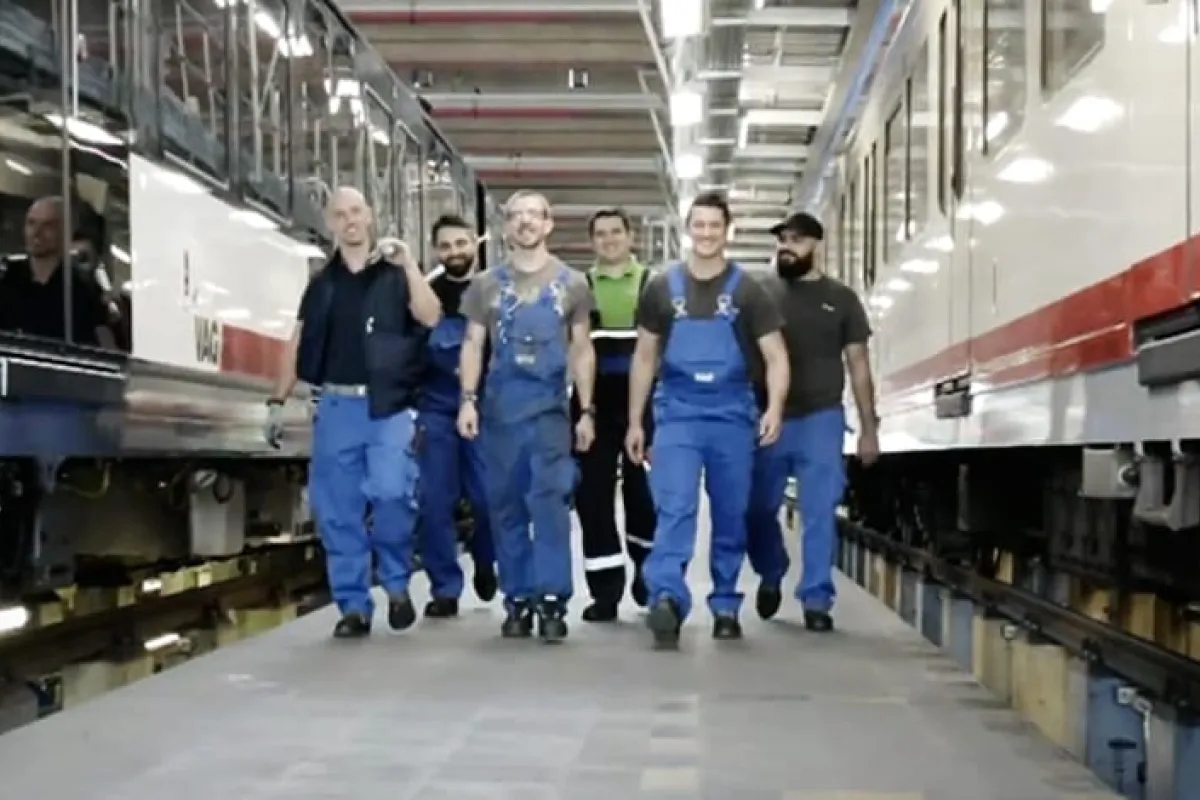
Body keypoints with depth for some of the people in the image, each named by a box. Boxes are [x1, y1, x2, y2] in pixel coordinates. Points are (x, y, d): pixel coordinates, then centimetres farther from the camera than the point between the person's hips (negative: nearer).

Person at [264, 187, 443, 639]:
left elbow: (430, 317, -10)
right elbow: (299, 345, 15)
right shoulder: (321, 284, 13)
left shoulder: (395, 274, 6)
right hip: (335, 406, 3)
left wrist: (408, 264, -15)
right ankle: (353, 606, 10)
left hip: (388, 407, -3)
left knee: (391, 492, -20)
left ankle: (396, 582, 4)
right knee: (337, 510, 1)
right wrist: (278, 401, 8)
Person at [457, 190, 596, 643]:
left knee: (549, 500, -13)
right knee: (506, 506, 4)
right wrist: (468, 399, -6)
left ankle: (551, 599, -12)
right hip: (499, 407, 2)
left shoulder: (572, 284, 8)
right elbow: (473, 345, 8)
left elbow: (581, 350, 9)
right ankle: (518, 600, 12)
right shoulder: (486, 285, 9)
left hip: (550, 407, -2)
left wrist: (587, 410, 2)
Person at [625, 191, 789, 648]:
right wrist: (635, 421, 9)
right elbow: (645, 357, 12)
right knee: (674, 508, -15)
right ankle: (667, 598, -28)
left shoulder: (748, 291, 2)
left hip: (732, 417, 0)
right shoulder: (662, 289, 6)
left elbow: (775, 356, -1)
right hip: (678, 414, 0)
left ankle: (726, 606, 21)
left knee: (731, 517, 8)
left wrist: (775, 408, -18)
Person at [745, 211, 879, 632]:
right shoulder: (761, 292, 5)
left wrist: (869, 428, 3)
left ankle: (816, 600, 5)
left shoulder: (840, 297, 7)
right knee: (758, 510, 7)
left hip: (821, 419, -1)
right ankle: (771, 576, 33)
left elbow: (858, 364, 8)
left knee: (819, 515, -3)